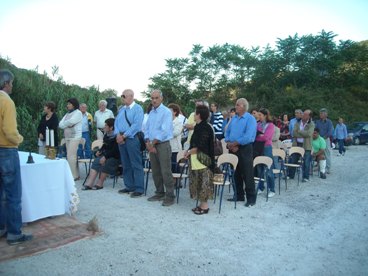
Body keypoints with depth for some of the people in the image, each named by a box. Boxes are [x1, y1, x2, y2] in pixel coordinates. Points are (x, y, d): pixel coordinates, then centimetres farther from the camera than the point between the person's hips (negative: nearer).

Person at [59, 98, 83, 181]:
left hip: (75, 137, -8)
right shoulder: (67, 114, 20)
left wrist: (64, 124, 1)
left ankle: (73, 175, -8)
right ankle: (76, 175, 13)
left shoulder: (78, 112, -3)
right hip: (67, 137, 8)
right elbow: (60, 124, 12)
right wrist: (68, 124, -6)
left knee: (70, 156, -12)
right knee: (72, 156, 8)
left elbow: (70, 121, -18)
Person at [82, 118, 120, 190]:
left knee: (105, 163, -31)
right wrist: (100, 151, 5)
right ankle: (89, 183, -19)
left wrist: (105, 157, -27)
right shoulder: (106, 134, 6)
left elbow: (115, 150, -25)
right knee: (96, 161, -14)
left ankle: (100, 184, -17)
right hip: (106, 155, 8)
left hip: (115, 157, -8)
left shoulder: (116, 136, -20)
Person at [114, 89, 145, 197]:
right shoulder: (121, 109, 16)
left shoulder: (138, 108, -7)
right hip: (121, 139, 8)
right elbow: (116, 123, 14)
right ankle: (129, 186, 22)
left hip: (132, 139, -8)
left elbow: (136, 125, -16)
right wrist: (118, 135, -5)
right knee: (125, 164, 12)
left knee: (136, 165, -6)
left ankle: (138, 189, -1)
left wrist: (124, 136, -15)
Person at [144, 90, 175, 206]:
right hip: (152, 145, 7)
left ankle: (170, 196, 2)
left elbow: (164, 131, -17)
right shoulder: (151, 112, 14)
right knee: (155, 172, 12)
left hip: (163, 145, -7)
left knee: (166, 172, -6)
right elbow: (147, 129, 13)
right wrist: (148, 143, -4)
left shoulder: (166, 112, -9)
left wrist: (152, 143, -12)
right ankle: (159, 193, 24)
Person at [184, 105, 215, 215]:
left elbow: (201, 146, -20)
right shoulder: (198, 127, 14)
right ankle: (202, 204, 23)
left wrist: (189, 152, -8)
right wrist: (189, 151, 3)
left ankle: (205, 206, 7)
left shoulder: (205, 127, -15)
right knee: (198, 181, 13)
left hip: (202, 158, -10)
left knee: (203, 180, -2)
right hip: (196, 159, 10)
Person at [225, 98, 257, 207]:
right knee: (236, 174, 13)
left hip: (245, 149, -7)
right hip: (233, 149, 7)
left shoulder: (250, 119, -9)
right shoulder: (234, 118, 12)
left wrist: (233, 144, -13)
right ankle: (239, 195, 25)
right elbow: (227, 132, 13)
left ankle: (251, 198, 8)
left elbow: (247, 137, -20)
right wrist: (229, 144, -6)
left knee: (247, 175, -2)